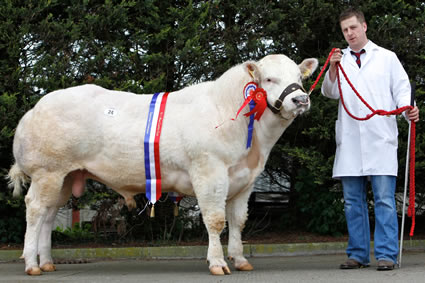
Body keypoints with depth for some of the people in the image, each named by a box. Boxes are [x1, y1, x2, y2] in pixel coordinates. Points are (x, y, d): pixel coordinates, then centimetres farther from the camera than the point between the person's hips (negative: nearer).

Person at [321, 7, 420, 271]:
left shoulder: (387, 58, 12)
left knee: (384, 199, -8)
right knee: (353, 201, 4)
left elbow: (401, 89, 8)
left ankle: (387, 254, -6)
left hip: (380, 140, -3)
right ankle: (359, 254, 11)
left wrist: (409, 109, -12)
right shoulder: (340, 60, 18)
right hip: (349, 142, 3)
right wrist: (332, 70, -13)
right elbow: (331, 92, 6)